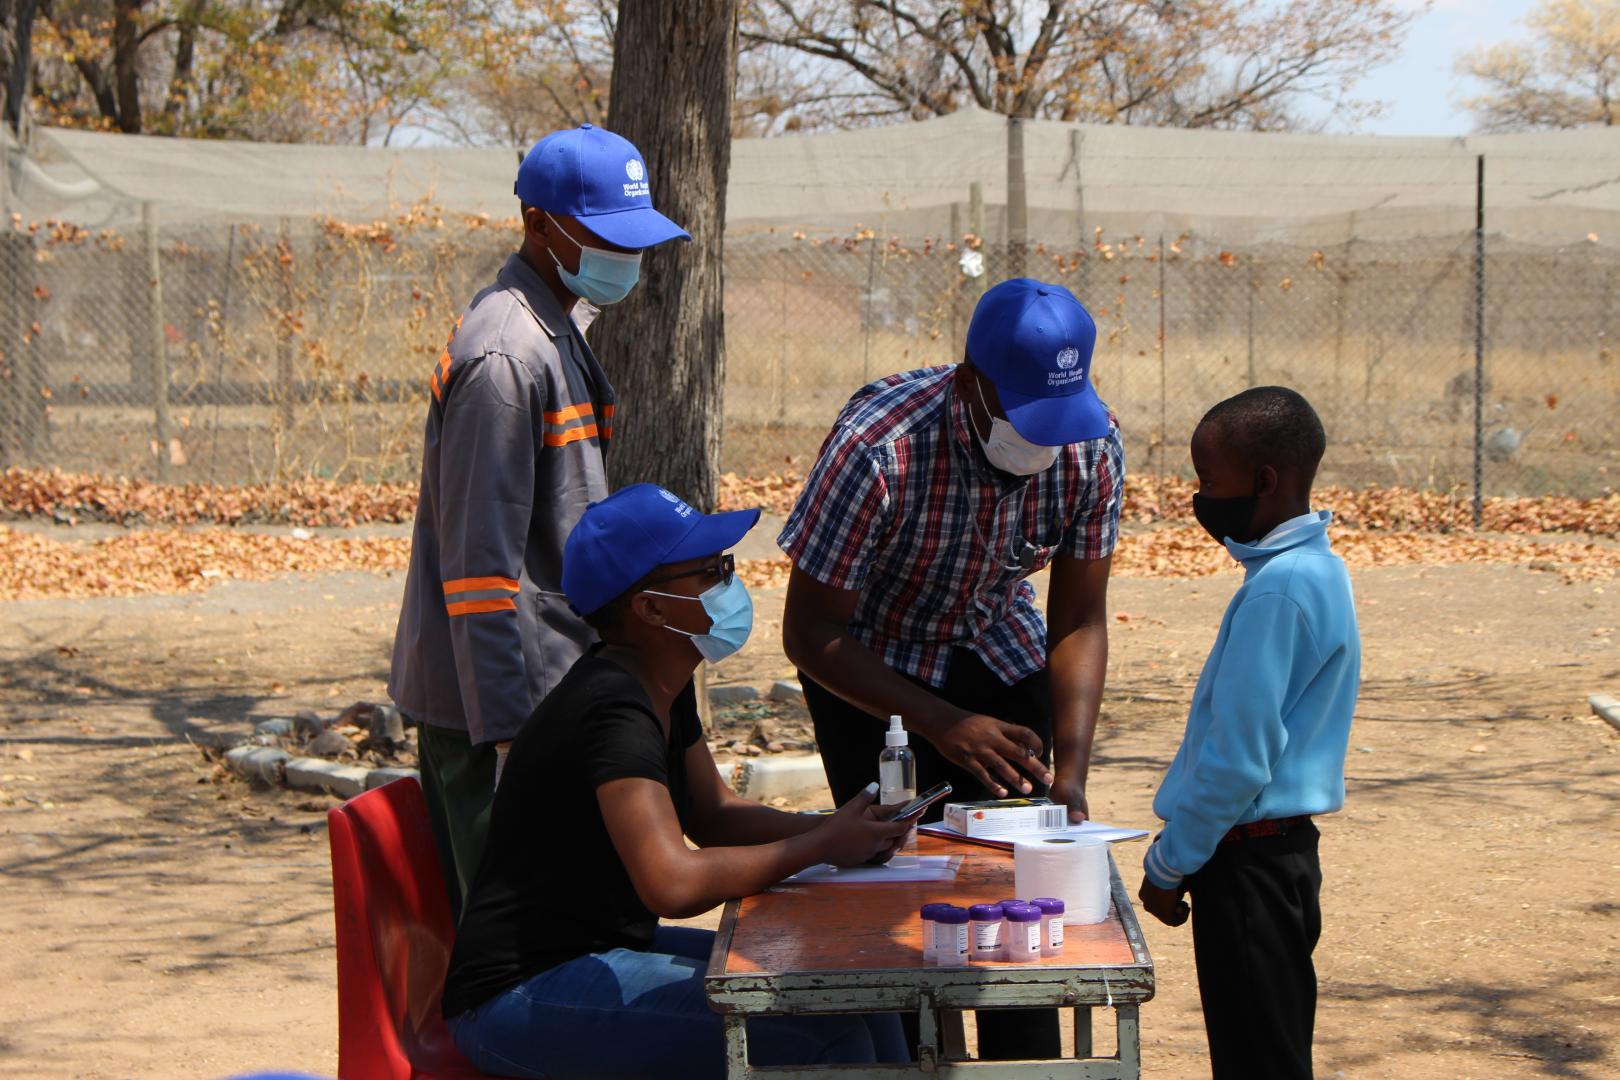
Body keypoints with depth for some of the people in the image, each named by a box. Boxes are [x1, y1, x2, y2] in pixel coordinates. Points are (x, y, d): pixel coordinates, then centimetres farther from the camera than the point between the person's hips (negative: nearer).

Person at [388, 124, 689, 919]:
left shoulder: (553, 333, 16)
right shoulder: (505, 355, -16)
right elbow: (480, 563, -20)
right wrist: (508, 732, -22)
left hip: (548, 693, 10)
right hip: (501, 704, -10)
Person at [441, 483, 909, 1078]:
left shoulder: (664, 689, 8)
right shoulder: (616, 709, -23)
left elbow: (715, 815, 17)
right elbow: (673, 882, -34)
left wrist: (841, 828, -1)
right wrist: (821, 845, -21)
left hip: (604, 951, 10)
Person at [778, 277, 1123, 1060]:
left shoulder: (1092, 449, -21)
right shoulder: (878, 448, -35)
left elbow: (1079, 623, -11)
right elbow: (808, 634, -27)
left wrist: (1069, 773, -23)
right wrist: (942, 724, -35)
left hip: (996, 648, 3)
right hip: (868, 661, -3)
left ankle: (1025, 1065, 8)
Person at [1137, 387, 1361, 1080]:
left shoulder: (1278, 590, -21)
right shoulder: (1317, 568, 10)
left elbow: (1239, 758, -22)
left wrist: (1167, 866, -11)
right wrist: (1180, 854, 19)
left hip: (1248, 862, -10)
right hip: (1282, 847, 10)